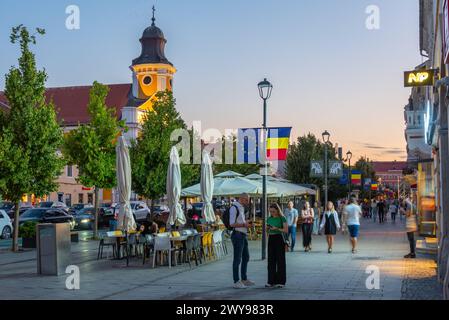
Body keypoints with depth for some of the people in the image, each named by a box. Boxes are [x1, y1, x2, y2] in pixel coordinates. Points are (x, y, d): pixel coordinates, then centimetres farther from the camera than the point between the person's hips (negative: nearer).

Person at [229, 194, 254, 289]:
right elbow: (232, 224, -18)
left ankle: (244, 279, 27)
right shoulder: (234, 208, -12)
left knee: (246, 257, 16)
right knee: (237, 259, -6)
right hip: (237, 235, -10)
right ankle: (236, 282, -2)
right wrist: (244, 224, -19)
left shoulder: (241, 208, 17)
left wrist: (247, 223, 9)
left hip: (243, 236, 10)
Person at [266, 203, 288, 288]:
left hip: (279, 239, -5)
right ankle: (271, 281, 10)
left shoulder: (282, 218, -4)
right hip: (271, 239, 5)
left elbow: (286, 230, -11)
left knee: (280, 260, -2)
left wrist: (277, 228, -19)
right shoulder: (269, 219, 11)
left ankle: (281, 281, 3)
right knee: (271, 260, 4)